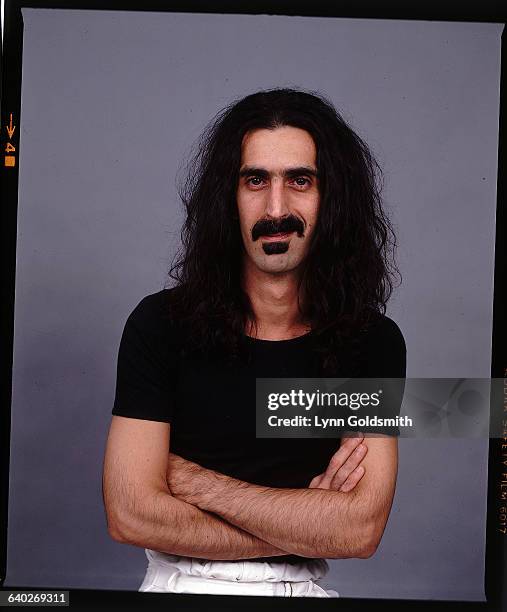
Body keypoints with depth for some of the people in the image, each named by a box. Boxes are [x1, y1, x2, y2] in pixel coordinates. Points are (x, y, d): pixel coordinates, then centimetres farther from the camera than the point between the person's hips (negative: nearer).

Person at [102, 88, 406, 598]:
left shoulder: (374, 342, -4)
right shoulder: (160, 323, -6)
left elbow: (362, 530, -11)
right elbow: (130, 514, -12)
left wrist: (196, 482, -12)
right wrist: (306, 519, -11)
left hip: (300, 589, 1)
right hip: (178, 584, 0)